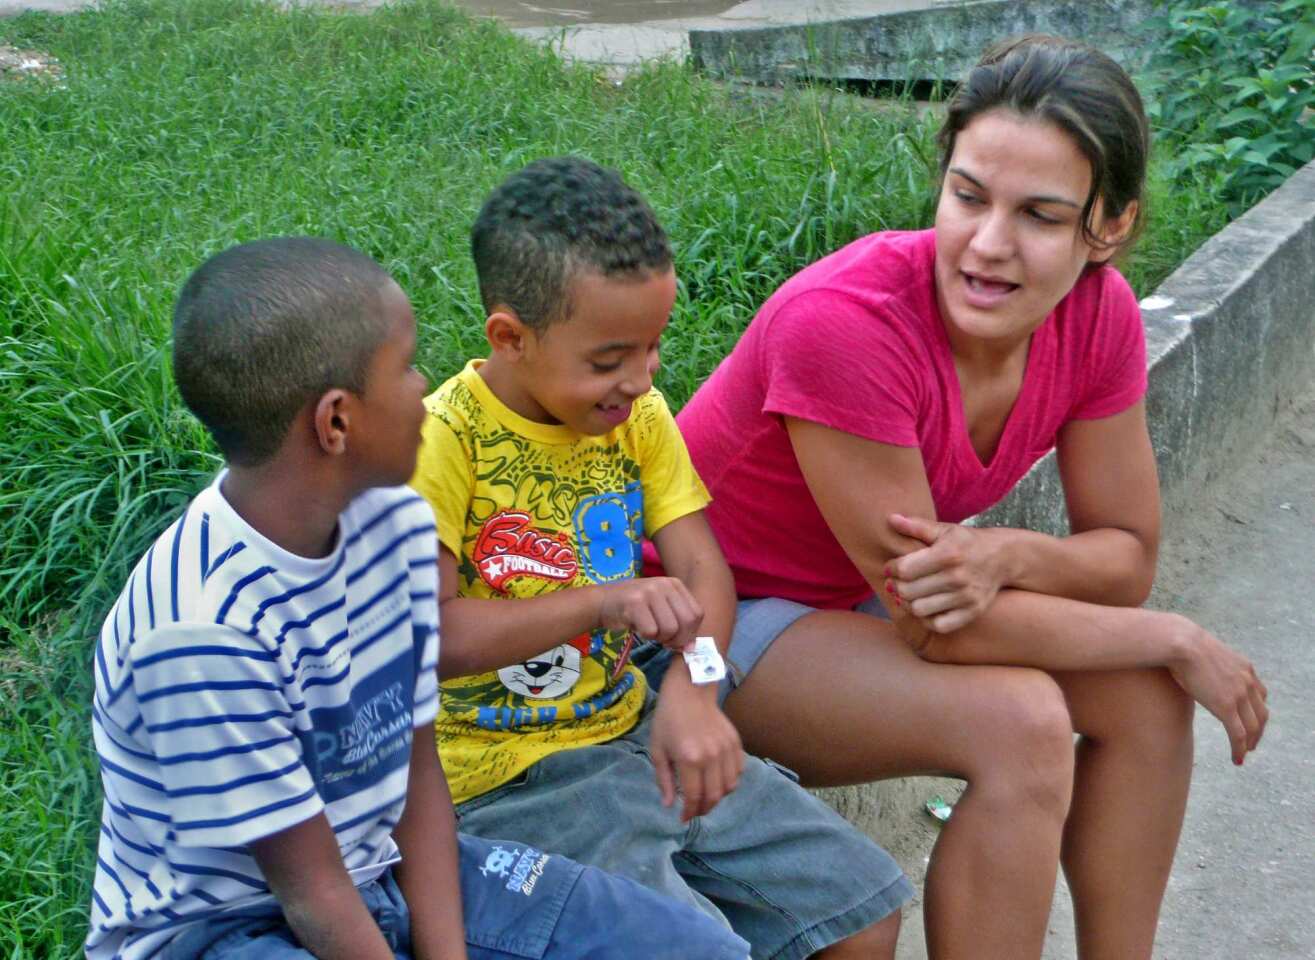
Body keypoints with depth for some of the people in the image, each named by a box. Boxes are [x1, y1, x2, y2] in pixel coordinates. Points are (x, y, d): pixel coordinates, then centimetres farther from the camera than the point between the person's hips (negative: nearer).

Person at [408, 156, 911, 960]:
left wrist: (691, 688, -22)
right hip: (507, 775, -6)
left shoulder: (639, 416, 2)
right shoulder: (445, 441, -16)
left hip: (629, 729, 6)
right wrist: (602, 602, -28)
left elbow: (703, 569, -3)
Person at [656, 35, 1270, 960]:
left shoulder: (1098, 313, -14)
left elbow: (1128, 555, -5)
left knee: (1146, 694, -10)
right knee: (1021, 725, -25)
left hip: (863, 603, 6)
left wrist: (1008, 555, -28)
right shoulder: (842, 321, -33)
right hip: (716, 611, -6)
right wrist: (1179, 640, -18)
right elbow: (933, 624, -27)